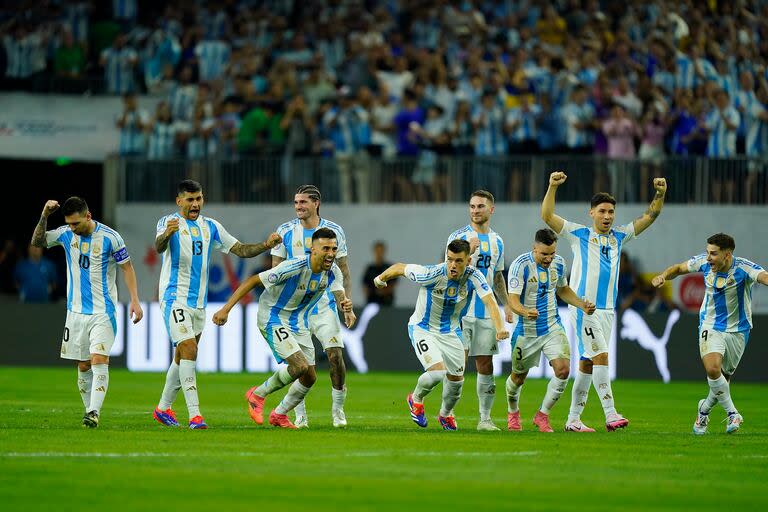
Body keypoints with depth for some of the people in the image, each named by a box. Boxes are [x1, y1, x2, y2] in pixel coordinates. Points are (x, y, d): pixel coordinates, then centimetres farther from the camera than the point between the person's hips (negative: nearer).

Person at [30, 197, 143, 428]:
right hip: (76, 311, 4)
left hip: (103, 311, -4)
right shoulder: (66, 234, 2)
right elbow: (37, 241, -2)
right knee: (83, 366, 6)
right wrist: (44, 216, -16)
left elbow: (127, 267, -2)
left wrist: (134, 300, -9)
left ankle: (94, 412, -23)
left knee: (99, 360, -17)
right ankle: (89, 410, 16)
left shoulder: (110, 237, -10)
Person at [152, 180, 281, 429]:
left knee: (182, 357, 13)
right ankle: (194, 415, -22)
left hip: (199, 302, 7)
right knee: (189, 350, -18)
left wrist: (266, 245, -7)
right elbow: (159, 246, -28)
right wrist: (167, 234, -52)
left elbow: (240, 250, 11)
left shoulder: (210, 227, 10)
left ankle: (163, 409, 27)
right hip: (175, 299, -7)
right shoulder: (169, 222, -7)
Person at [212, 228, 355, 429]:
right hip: (273, 319, -7)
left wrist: (346, 306, -45)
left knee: (310, 377, 6)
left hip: (299, 323, 7)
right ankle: (258, 394, 1)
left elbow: (340, 296, -17)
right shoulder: (294, 267, -29)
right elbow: (253, 281, -24)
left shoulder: (333, 271, -9)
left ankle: (279, 415, 29)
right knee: (300, 365, -22)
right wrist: (226, 309, -27)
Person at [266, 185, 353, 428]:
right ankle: (300, 415, 6)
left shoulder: (333, 231, 1)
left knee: (336, 356, -9)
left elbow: (344, 271, 8)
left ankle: (338, 410, 7)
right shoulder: (285, 231, 0)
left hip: (325, 305, 0)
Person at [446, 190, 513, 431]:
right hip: (461, 310, -4)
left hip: (487, 311, 4)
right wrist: (469, 252, -23)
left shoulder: (497, 241, 13)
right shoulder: (459, 237, -3)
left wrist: (506, 305, 13)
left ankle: (485, 418, 9)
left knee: (485, 365, 5)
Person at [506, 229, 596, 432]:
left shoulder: (559, 263, -1)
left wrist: (582, 305, 2)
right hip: (526, 330, -3)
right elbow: (513, 300, -24)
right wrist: (525, 312, -45)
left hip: (553, 327, 3)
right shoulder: (520, 265, -19)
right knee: (519, 377, 11)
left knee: (563, 369, -15)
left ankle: (542, 415, 3)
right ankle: (512, 413, 42)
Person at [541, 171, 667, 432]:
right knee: (601, 356, -17)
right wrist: (553, 187, -18)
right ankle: (610, 415, -22)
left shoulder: (619, 237, 14)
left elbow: (649, 216, 16)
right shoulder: (579, 234, 1)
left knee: (588, 363, 8)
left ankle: (573, 419, 13)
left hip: (607, 309, 6)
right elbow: (547, 216, -6)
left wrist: (660, 194, 0)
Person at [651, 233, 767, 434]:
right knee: (712, 369, -23)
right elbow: (679, 268, 9)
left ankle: (704, 410, 37)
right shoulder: (704, 262, -9)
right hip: (710, 326, 1)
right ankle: (732, 412, -7)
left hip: (737, 331, -1)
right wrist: (664, 276, -11)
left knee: (723, 378, 8)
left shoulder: (743, 268, -21)